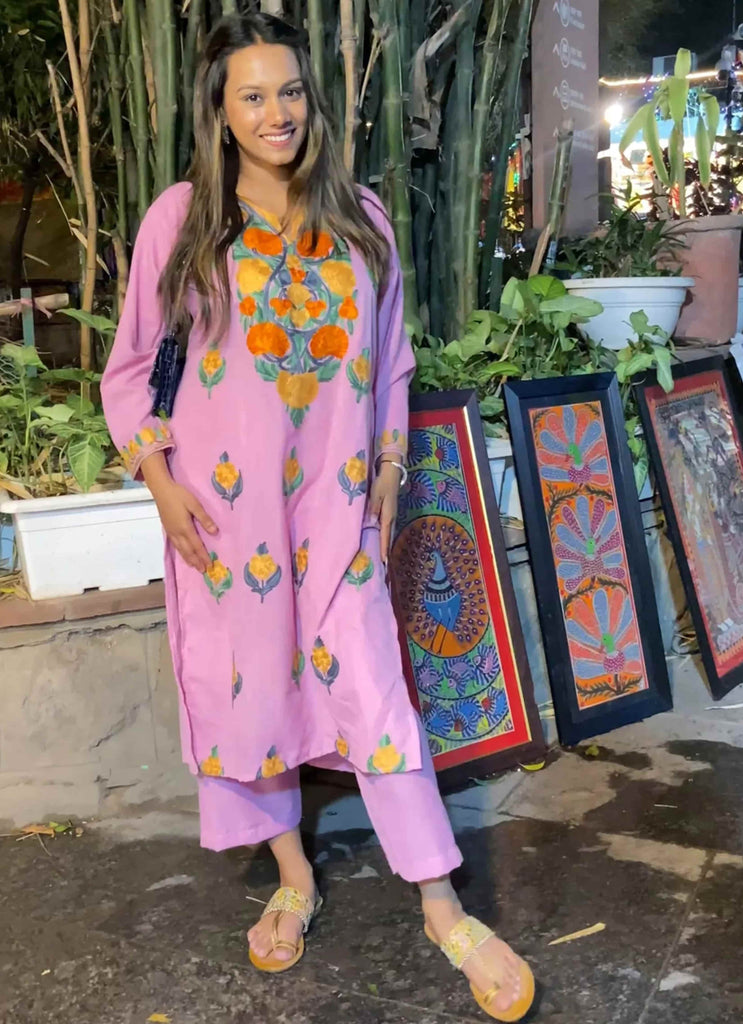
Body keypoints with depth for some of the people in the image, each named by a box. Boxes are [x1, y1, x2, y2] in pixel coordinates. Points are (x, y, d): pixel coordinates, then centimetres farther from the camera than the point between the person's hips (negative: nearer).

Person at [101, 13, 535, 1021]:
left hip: (336, 495, 0)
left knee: (371, 683, -2)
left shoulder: (360, 216, 4)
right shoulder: (182, 217, -2)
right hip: (224, 499, 0)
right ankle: (294, 878, 31)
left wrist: (389, 468, 7)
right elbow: (130, 365, 4)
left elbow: (391, 360, 13)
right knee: (244, 681, 8)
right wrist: (158, 477, -6)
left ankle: (445, 910, 10)